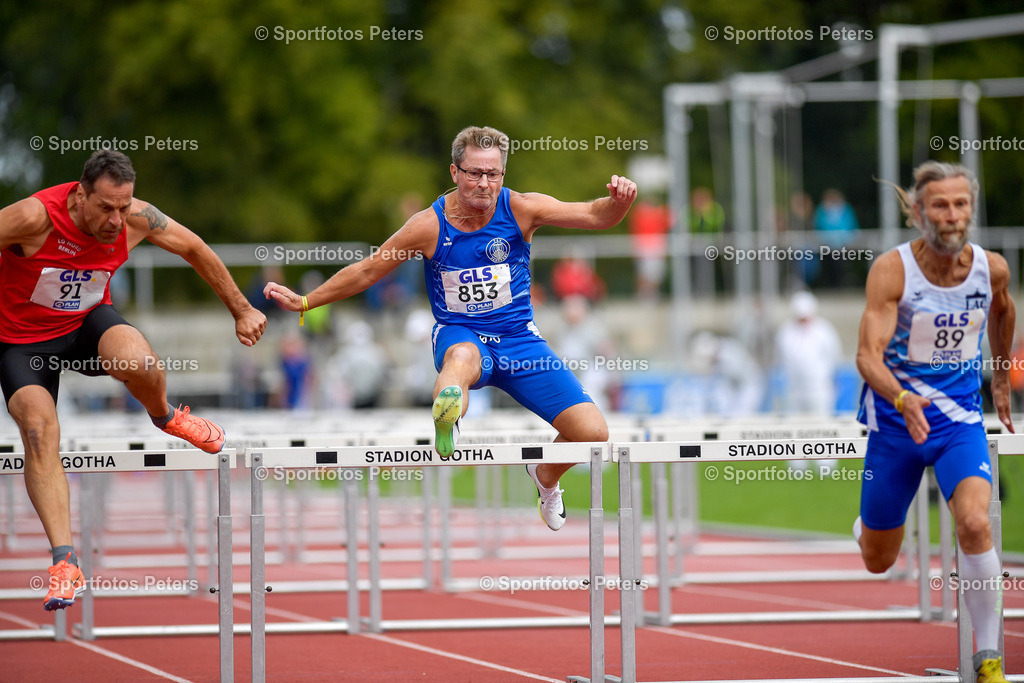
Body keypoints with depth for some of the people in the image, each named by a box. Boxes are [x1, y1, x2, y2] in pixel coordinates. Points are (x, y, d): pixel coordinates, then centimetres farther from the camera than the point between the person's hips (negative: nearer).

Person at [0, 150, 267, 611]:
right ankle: (64, 561, -21)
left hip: (87, 322, 2)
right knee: (39, 431, -24)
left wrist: (241, 310, 9)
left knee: (138, 364, -32)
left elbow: (193, 248, 1)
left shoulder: (136, 219, -16)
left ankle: (165, 416, 6)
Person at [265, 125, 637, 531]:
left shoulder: (521, 209, -7)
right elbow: (366, 272, 3)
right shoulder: (430, 226, -9)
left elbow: (595, 216, -11)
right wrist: (303, 303, 2)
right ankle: (445, 425, -74)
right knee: (463, 356, -44)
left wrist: (617, 201, -35)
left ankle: (545, 475, 23)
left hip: (518, 338, 2)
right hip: (458, 334, -2)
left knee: (593, 434, -10)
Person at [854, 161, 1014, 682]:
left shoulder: (992, 268, -7)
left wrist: (1002, 381, 28)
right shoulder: (892, 270, -19)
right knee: (877, 562, 11)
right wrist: (902, 399, -45)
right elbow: (868, 355, -27)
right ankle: (863, 525, 51)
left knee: (974, 524, -26)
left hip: (960, 421, 1)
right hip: (895, 422, -1)